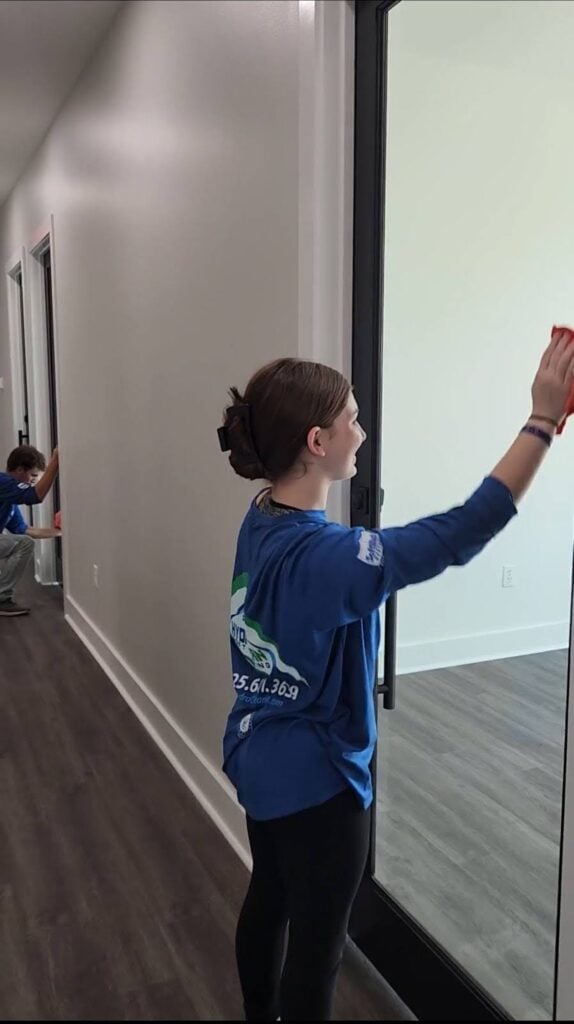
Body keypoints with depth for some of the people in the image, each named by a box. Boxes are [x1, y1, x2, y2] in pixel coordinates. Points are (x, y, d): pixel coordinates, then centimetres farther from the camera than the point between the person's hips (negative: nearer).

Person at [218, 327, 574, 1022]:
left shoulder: (261, 522, -5)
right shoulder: (322, 556, -33)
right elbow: (458, 535, -35)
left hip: (258, 758, 9)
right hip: (315, 780, -9)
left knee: (268, 898, 28)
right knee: (316, 943, 13)